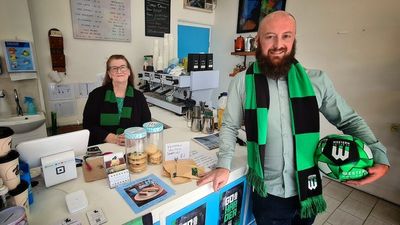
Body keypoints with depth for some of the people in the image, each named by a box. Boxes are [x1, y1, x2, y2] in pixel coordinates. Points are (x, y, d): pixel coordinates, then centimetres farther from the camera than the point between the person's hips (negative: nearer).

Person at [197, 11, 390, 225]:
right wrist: (223, 165, -12)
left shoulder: (316, 80, -6)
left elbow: (349, 120, 5)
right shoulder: (242, 82, -10)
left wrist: (379, 155, -8)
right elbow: (230, 126, -3)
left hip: (308, 192, 2)